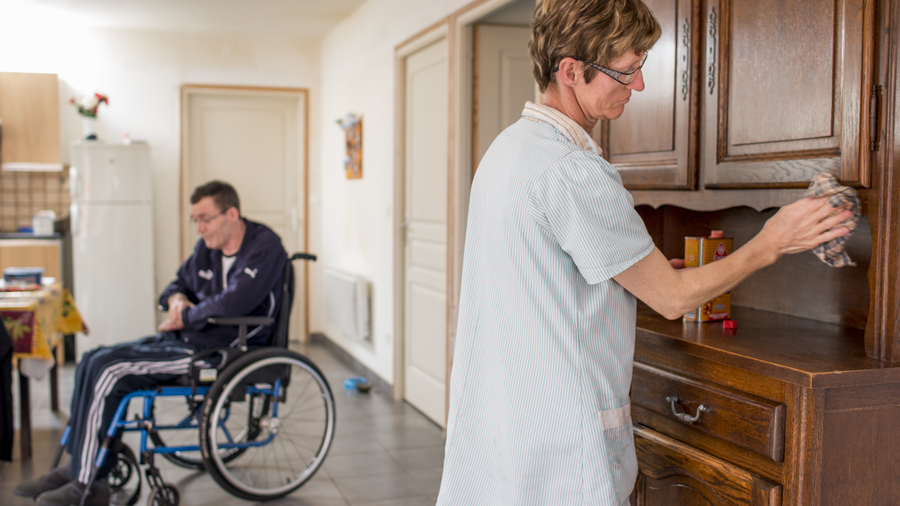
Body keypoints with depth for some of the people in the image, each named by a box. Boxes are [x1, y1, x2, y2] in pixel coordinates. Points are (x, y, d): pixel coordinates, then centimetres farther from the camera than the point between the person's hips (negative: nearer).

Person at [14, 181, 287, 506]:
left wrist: (186, 317, -11)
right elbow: (179, 284, 25)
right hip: (186, 338, 9)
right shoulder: (207, 246, 13)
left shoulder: (265, 246, -13)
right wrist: (176, 300, 0)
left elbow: (233, 302, -26)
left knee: (108, 369, -17)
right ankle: (77, 469, 4)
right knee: (92, 361, 0)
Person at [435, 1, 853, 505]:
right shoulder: (572, 172, -21)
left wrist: (648, 270, 18)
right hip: (558, 436, -9)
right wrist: (769, 245, -1)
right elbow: (673, 297, -11)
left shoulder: (506, 147, 10)